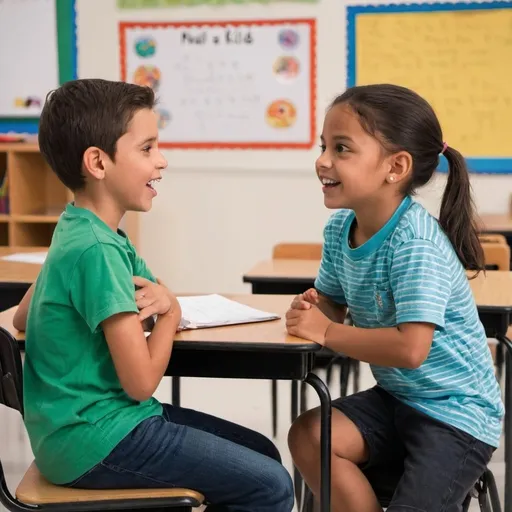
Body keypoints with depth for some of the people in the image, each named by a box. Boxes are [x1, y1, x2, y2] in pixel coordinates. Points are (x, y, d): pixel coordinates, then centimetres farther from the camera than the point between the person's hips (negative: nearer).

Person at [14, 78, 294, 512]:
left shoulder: (83, 231, 6)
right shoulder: (96, 251, -22)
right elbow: (142, 381, -23)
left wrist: (161, 297, -1)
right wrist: (170, 312, -3)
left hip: (93, 420, 10)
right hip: (96, 440, -10)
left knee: (262, 454, 14)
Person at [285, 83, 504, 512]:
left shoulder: (415, 244, -28)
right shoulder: (340, 228, -3)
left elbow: (411, 348, -36)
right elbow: (333, 303, 13)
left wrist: (325, 332, -26)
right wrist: (311, 307, -12)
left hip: (457, 410, -7)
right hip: (396, 396, 8)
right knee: (309, 435, -9)